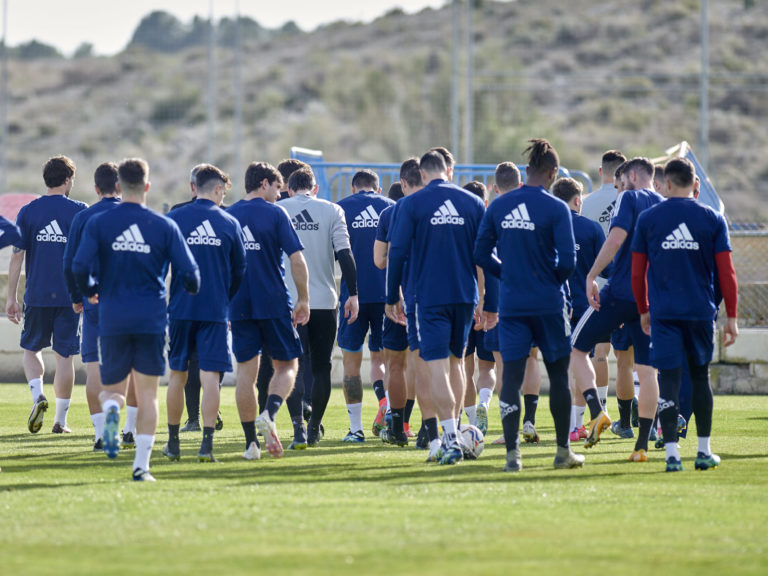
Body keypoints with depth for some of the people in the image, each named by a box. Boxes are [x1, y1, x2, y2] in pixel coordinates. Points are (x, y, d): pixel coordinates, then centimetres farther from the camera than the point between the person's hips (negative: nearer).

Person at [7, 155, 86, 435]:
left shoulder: (27, 212, 1)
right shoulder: (79, 211, -1)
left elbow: (17, 256, 0)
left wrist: (11, 297, 3)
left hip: (37, 295, 1)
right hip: (70, 296, -1)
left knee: (31, 349, 17)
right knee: (64, 356, 5)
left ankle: (38, 396, -8)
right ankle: (60, 420, 6)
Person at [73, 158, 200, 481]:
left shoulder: (98, 224, -1)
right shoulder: (165, 226, 0)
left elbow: (79, 267, -10)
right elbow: (189, 273, -2)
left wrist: (89, 292, 11)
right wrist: (192, 292, 21)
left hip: (112, 319, 0)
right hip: (152, 320, 0)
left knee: (112, 390, 13)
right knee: (147, 394, 6)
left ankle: (111, 409, -22)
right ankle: (141, 465, -2)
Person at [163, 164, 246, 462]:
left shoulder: (173, 219, -1)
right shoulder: (229, 223, 2)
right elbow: (240, 271, 8)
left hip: (180, 309, 1)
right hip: (215, 311, -1)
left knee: (178, 375, 12)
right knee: (210, 375, -2)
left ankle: (173, 443, 20)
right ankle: (207, 444, -10)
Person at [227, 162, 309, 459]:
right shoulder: (275, 213, -4)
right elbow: (296, 259, -9)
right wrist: (303, 299, 1)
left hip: (239, 306, 3)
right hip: (275, 303, -3)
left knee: (246, 372, 7)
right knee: (287, 366, 9)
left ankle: (251, 442, 4)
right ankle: (269, 414, -16)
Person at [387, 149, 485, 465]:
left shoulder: (411, 204, -3)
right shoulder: (473, 203, 6)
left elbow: (397, 252, -5)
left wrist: (392, 297, 4)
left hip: (430, 296, -4)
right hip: (466, 294, 4)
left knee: (438, 366, -6)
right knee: (456, 360, 20)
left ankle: (451, 439, -16)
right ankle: (453, 431, 24)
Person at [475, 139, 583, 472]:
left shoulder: (498, 207, 3)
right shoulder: (555, 208, -9)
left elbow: (481, 254, 3)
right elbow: (568, 258, -13)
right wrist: (555, 279, 8)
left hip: (511, 304, 2)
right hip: (549, 304, -2)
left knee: (511, 376, 1)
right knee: (558, 374, 11)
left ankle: (512, 453, -7)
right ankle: (563, 451, 17)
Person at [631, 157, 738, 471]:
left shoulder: (648, 219, 1)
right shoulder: (712, 219, 1)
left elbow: (637, 273, 5)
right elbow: (726, 272, 0)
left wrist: (643, 310, 18)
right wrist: (731, 317, 6)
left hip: (663, 312, -1)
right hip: (700, 312, 1)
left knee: (668, 379, -2)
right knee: (700, 376, 14)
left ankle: (672, 453, -9)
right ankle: (704, 451, 17)